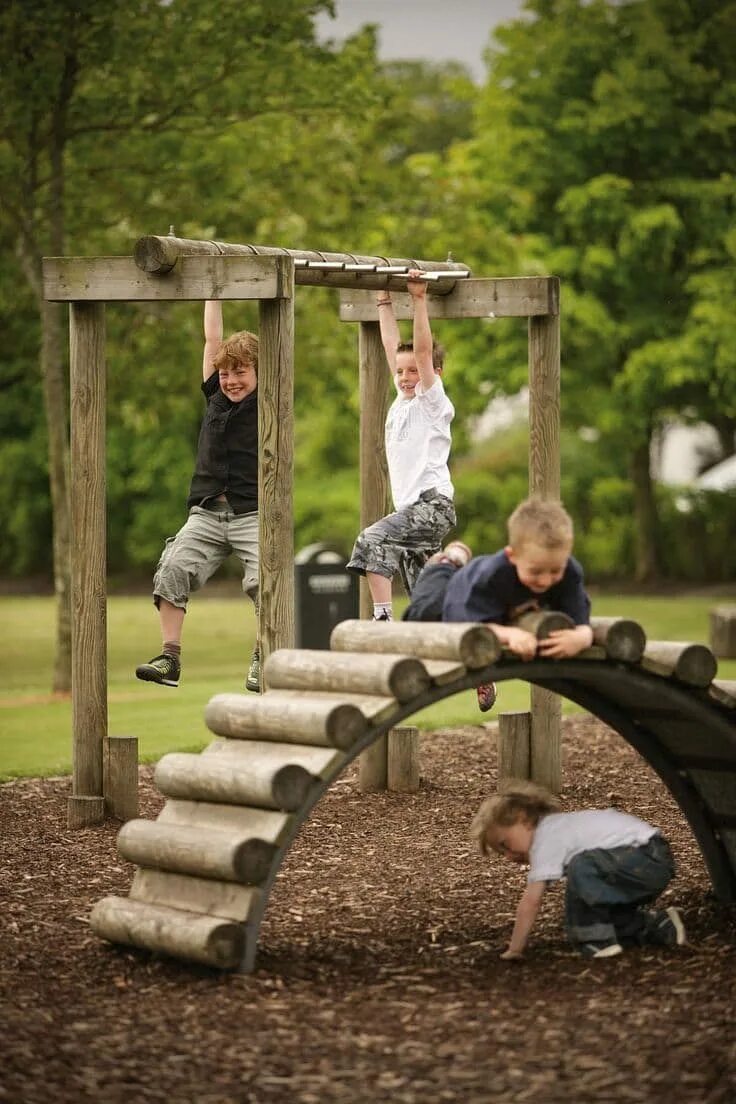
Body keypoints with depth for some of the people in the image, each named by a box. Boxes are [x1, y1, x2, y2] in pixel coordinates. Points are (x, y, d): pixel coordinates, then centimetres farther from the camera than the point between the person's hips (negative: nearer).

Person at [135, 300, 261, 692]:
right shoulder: (216, 396, 12)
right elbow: (212, 338, 13)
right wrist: (214, 293, 16)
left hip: (253, 514, -4)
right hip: (206, 513, 4)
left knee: (265, 579, -21)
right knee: (172, 569, -14)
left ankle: (261, 660, -4)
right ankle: (170, 657, -9)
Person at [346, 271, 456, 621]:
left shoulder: (433, 402, -3)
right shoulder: (402, 400, 17)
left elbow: (423, 349, -13)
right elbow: (391, 346, 22)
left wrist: (419, 299, -15)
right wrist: (384, 301, 24)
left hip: (433, 504, -9)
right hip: (411, 508, 9)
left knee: (373, 539, -26)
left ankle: (383, 618, -31)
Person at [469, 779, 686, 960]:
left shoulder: (545, 839, -12)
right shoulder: (558, 829, 16)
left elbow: (531, 900, -16)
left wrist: (514, 950, -12)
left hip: (651, 860, -10)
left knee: (582, 867, -32)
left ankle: (597, 941, -18)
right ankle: (658, 926, 20)